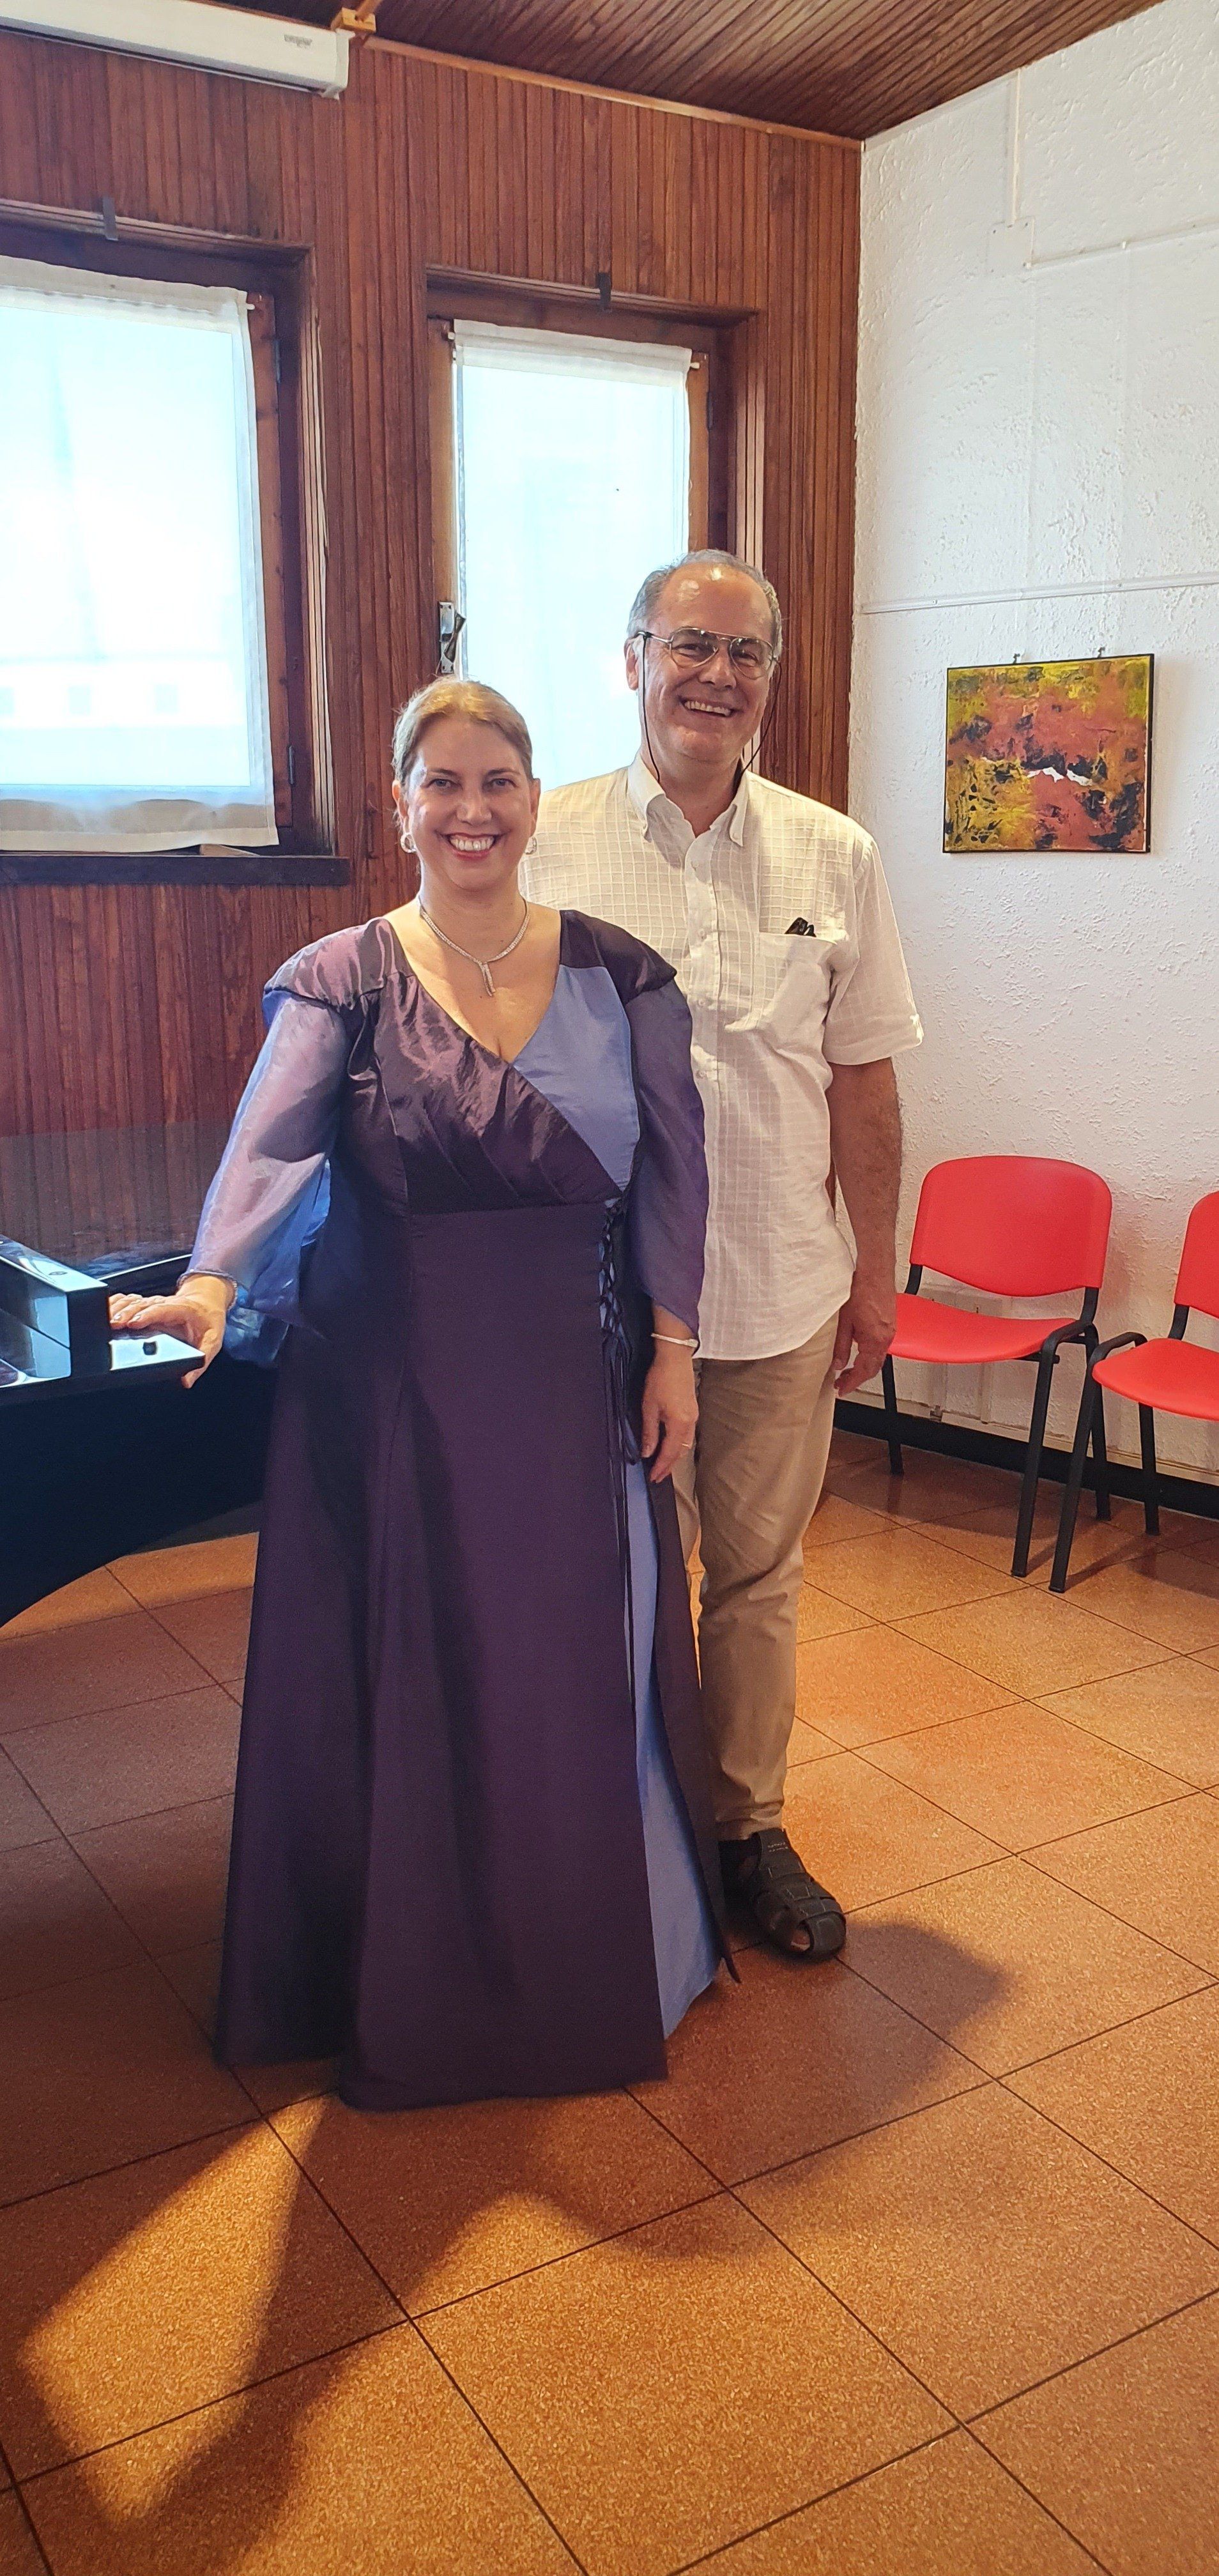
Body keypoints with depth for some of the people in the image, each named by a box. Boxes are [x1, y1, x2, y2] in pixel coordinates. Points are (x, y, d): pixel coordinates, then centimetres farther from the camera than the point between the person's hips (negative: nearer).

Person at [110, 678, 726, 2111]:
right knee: (405, 1676, 7)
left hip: (574, 1373, 2)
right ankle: (416, 1989, 28)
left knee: (585, 1672, 11)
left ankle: (600, 1964, 33)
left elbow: (670, 1167, 3)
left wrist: (671, 1346, -3)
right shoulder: (343, 980, -4)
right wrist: (213, 1282, -37)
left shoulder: (619, 974, 3)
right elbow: (272, 1141, -20)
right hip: (394, 1381, -2)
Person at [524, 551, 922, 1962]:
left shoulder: (832, 856, 4)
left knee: (760, 1575, 13)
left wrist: (876, 1268, 7)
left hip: (781, 1289, 2)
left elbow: (862, 1076, 7)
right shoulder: (548, 843, -2)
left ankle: (750, 1826, 31)